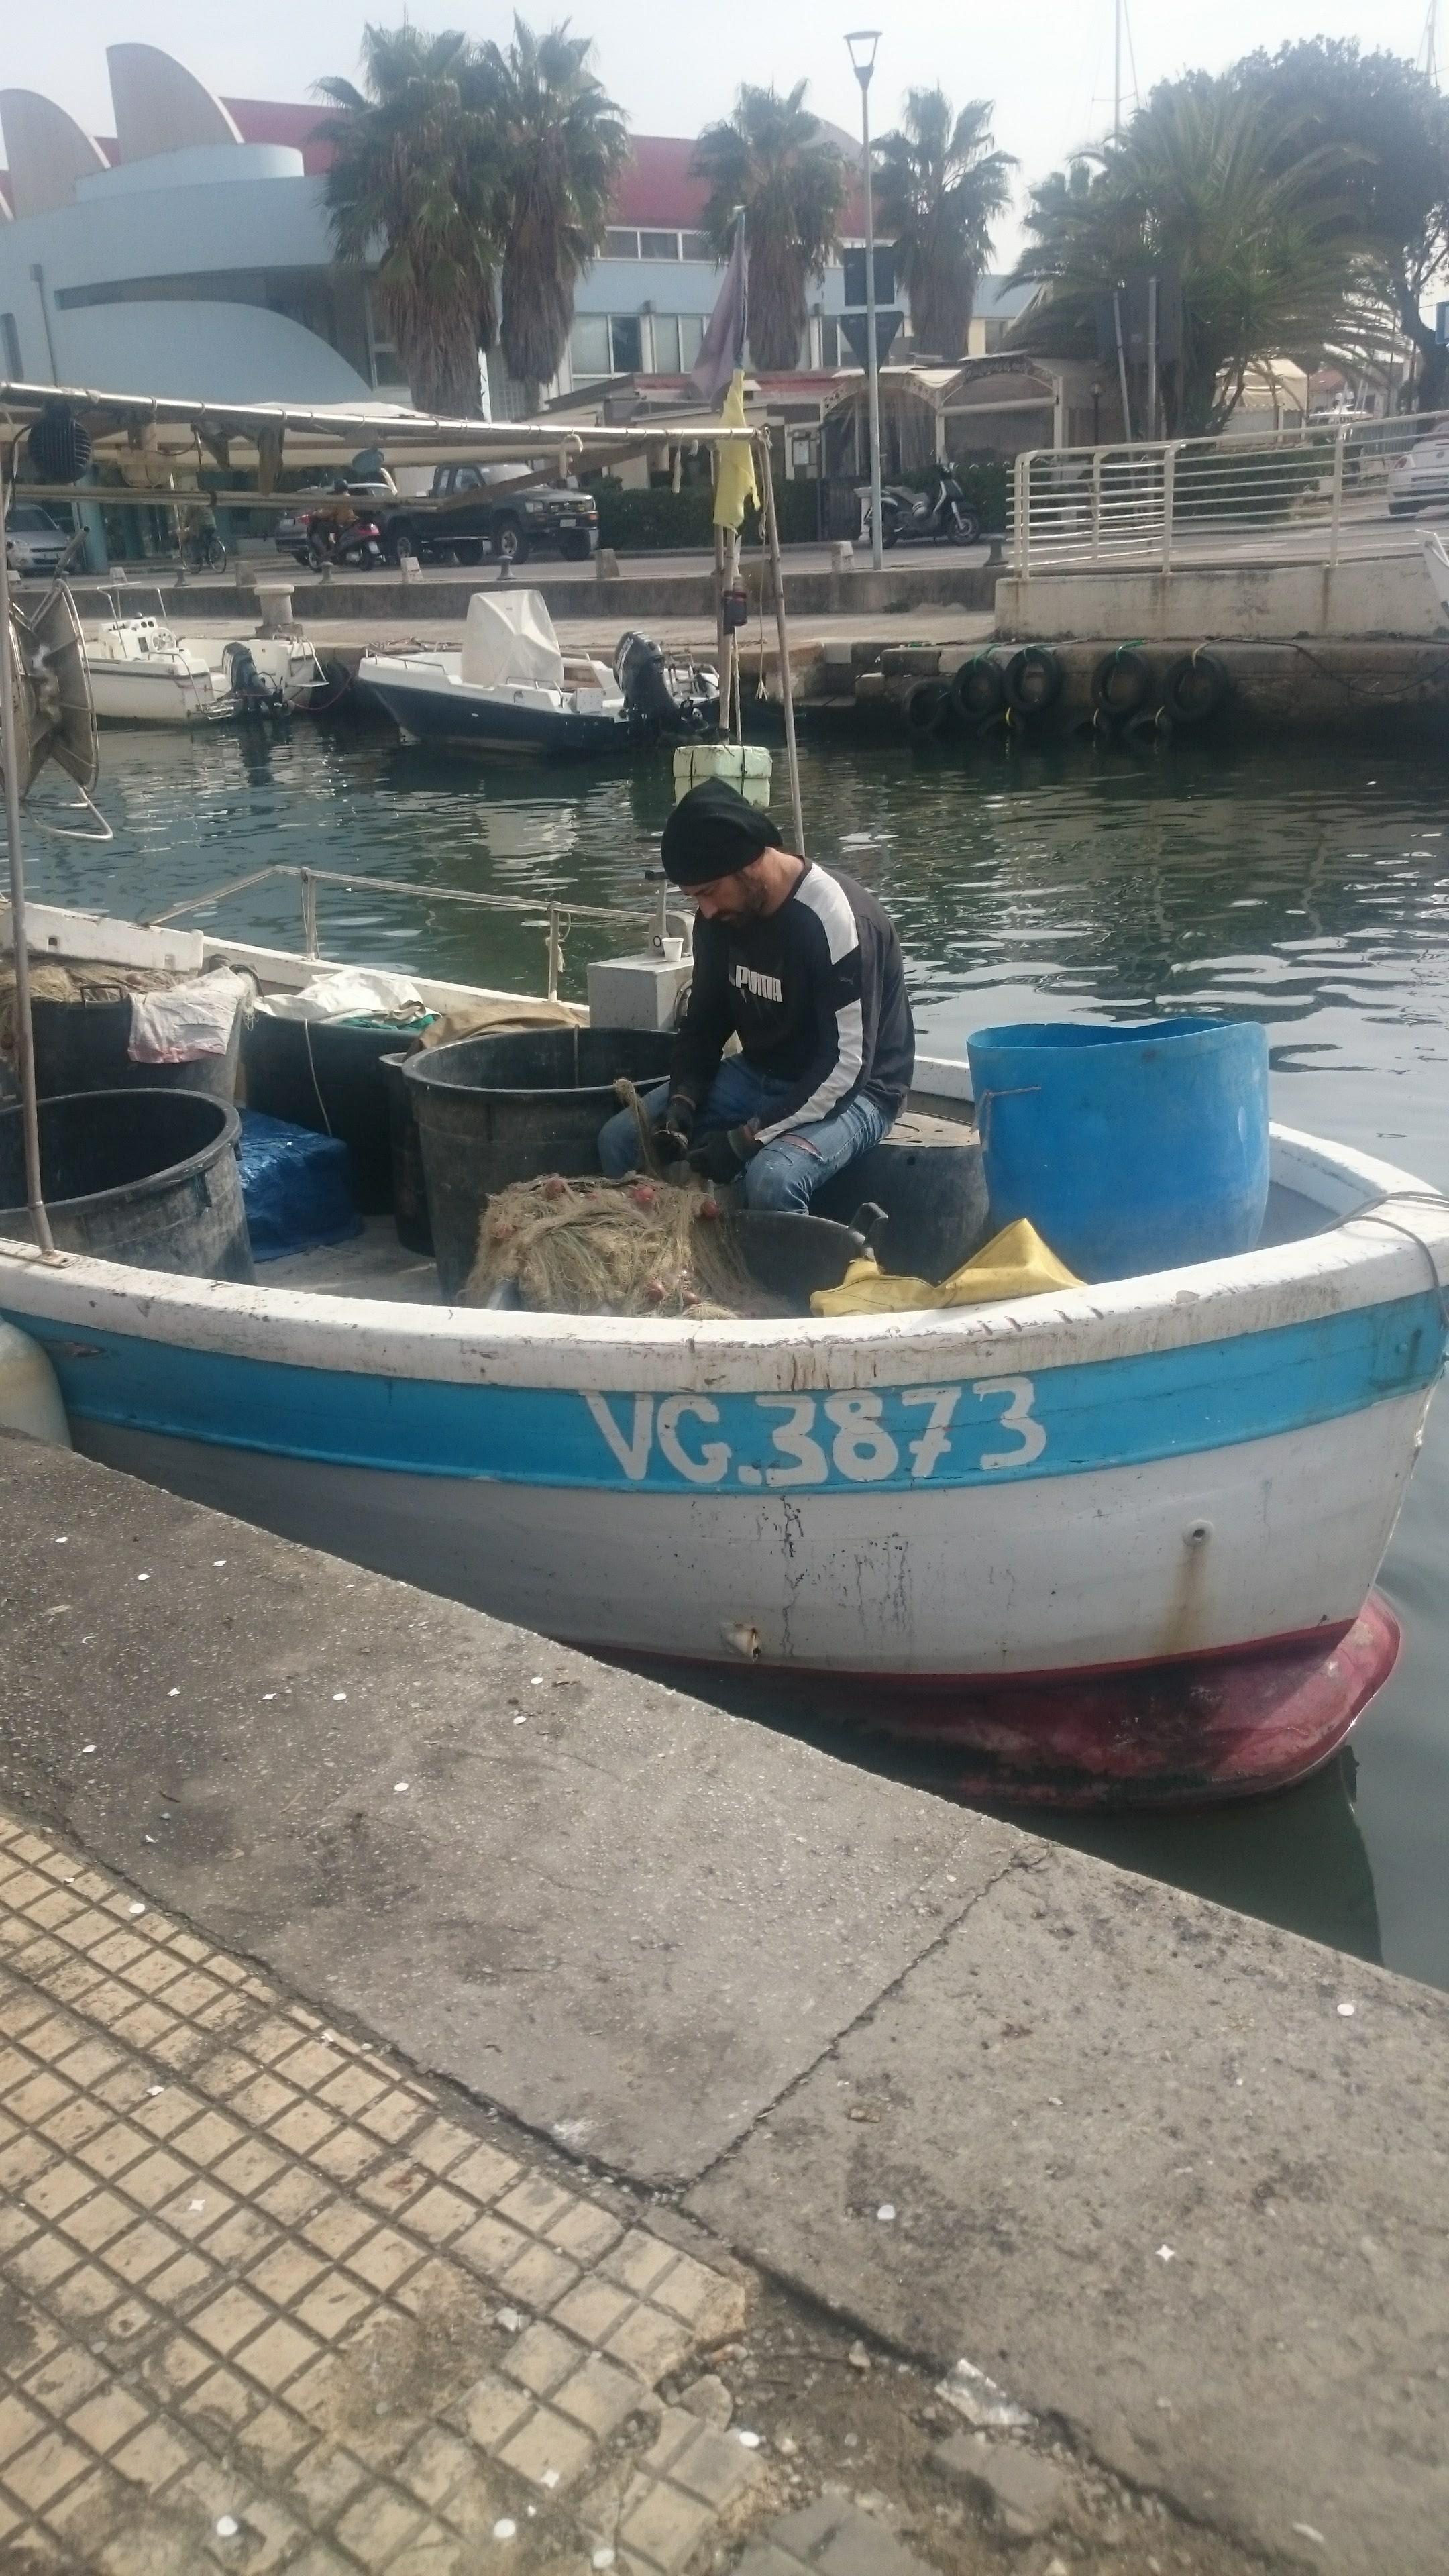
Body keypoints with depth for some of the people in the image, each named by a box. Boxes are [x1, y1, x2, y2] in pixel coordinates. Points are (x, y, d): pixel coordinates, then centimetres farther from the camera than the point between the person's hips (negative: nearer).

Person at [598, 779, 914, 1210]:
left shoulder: (837, 919, -26)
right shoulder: (721, 913, -4)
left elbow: (847, 1066, -28)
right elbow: (705, 1020, 7)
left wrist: (748, 1138, -29)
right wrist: (682, 1104, -12)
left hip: (851, 1091, -7)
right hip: (760, 1075, 7)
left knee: (771, 1179, -36)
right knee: (620, 1140, -6)